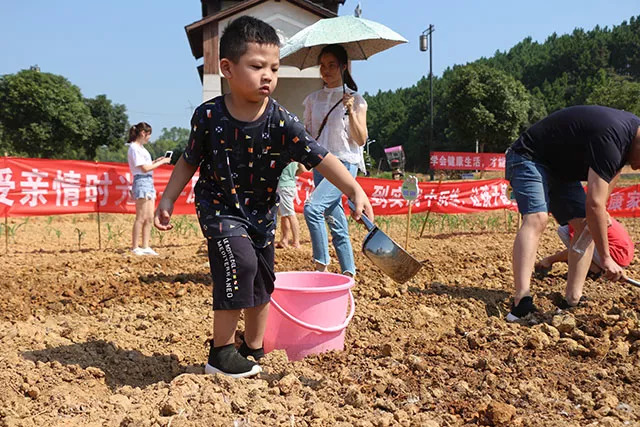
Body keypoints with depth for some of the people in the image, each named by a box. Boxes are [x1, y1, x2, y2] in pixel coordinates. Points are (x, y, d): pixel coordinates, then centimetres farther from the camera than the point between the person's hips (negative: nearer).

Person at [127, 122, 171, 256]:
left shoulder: (141, 147, 19)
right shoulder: (134, 148, -10)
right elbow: (144, 168, -14)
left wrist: (156, 161, 9)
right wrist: (161, 162, -8)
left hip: (149, 181, 10)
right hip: (141, 181, -10)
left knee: (150, 218, 7)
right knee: (141, 217, -8)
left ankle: (145, 247, 11)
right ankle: (134, 248, -2)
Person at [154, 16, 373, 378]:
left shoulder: (282, 122, -17)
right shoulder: (208, 116, -15)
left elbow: (320, 158, -22)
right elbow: (189, 161, -1)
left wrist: (355, 190, -33)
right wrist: (168, 201, -2)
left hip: (261, 210, 3)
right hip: (219, 206, -3)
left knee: (263, 278, 11)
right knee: (239, 262, -24)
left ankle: (254, 351, 34)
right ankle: (221, 354, -7)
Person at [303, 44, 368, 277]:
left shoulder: (354, 99, -1)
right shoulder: (313, 99, 13)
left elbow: (361, 140, -7)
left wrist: (351, 111, -18)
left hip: (345, 163, -5)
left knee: (312, 207, -25)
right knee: (335, 222, 7)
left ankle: (321, 263, -13)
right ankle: (348, 271, 17)